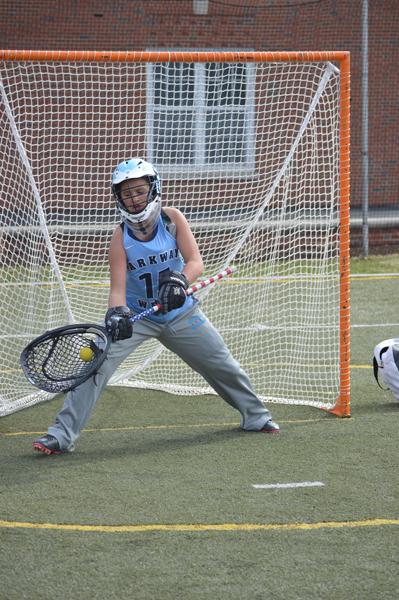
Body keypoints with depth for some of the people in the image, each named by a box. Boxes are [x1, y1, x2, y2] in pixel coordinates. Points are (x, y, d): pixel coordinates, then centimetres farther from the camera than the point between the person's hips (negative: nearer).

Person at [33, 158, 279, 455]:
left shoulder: (172, 219, -13)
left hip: (180, 313, 2)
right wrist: (117, 313, -45)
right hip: (136, 315, -2)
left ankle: (255, 416, 35)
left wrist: (180, 280, -43)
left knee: (223, 365, 9)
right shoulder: (121, 236, -16)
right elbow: (117, 288, -24)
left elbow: (196, 262, -21)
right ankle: (62, 436, -18)